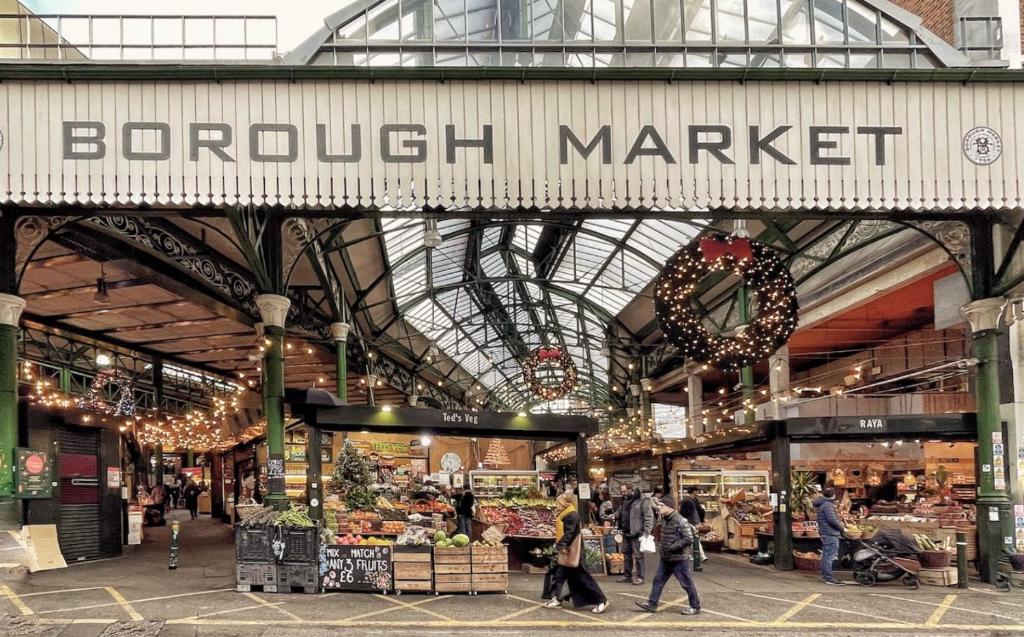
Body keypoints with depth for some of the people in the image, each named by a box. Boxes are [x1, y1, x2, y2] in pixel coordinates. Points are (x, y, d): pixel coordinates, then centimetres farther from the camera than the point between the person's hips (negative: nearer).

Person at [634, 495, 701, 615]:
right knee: (658, 580, 10)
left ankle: (695, 607, 12)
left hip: (679, 559, -9)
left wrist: (672, 547, -22)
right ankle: (652, 603, 17)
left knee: (686, 583, 1)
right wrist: (661, 547, 10)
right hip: (666, 558, 9)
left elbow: (688, 539, -23)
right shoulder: (665, 520, 8)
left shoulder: (681, 521, -19)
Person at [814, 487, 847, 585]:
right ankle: (829, 577, -9)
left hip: (825, 533, 10)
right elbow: (832, 520, -23)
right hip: (831, 534, -10)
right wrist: (842, 528, -10)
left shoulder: (820, 504, 16)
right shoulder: (828, 505, -16)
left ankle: (825, 575, 22)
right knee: (830, 556, -9)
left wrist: (839, 522, 16)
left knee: (825, 555, 15)